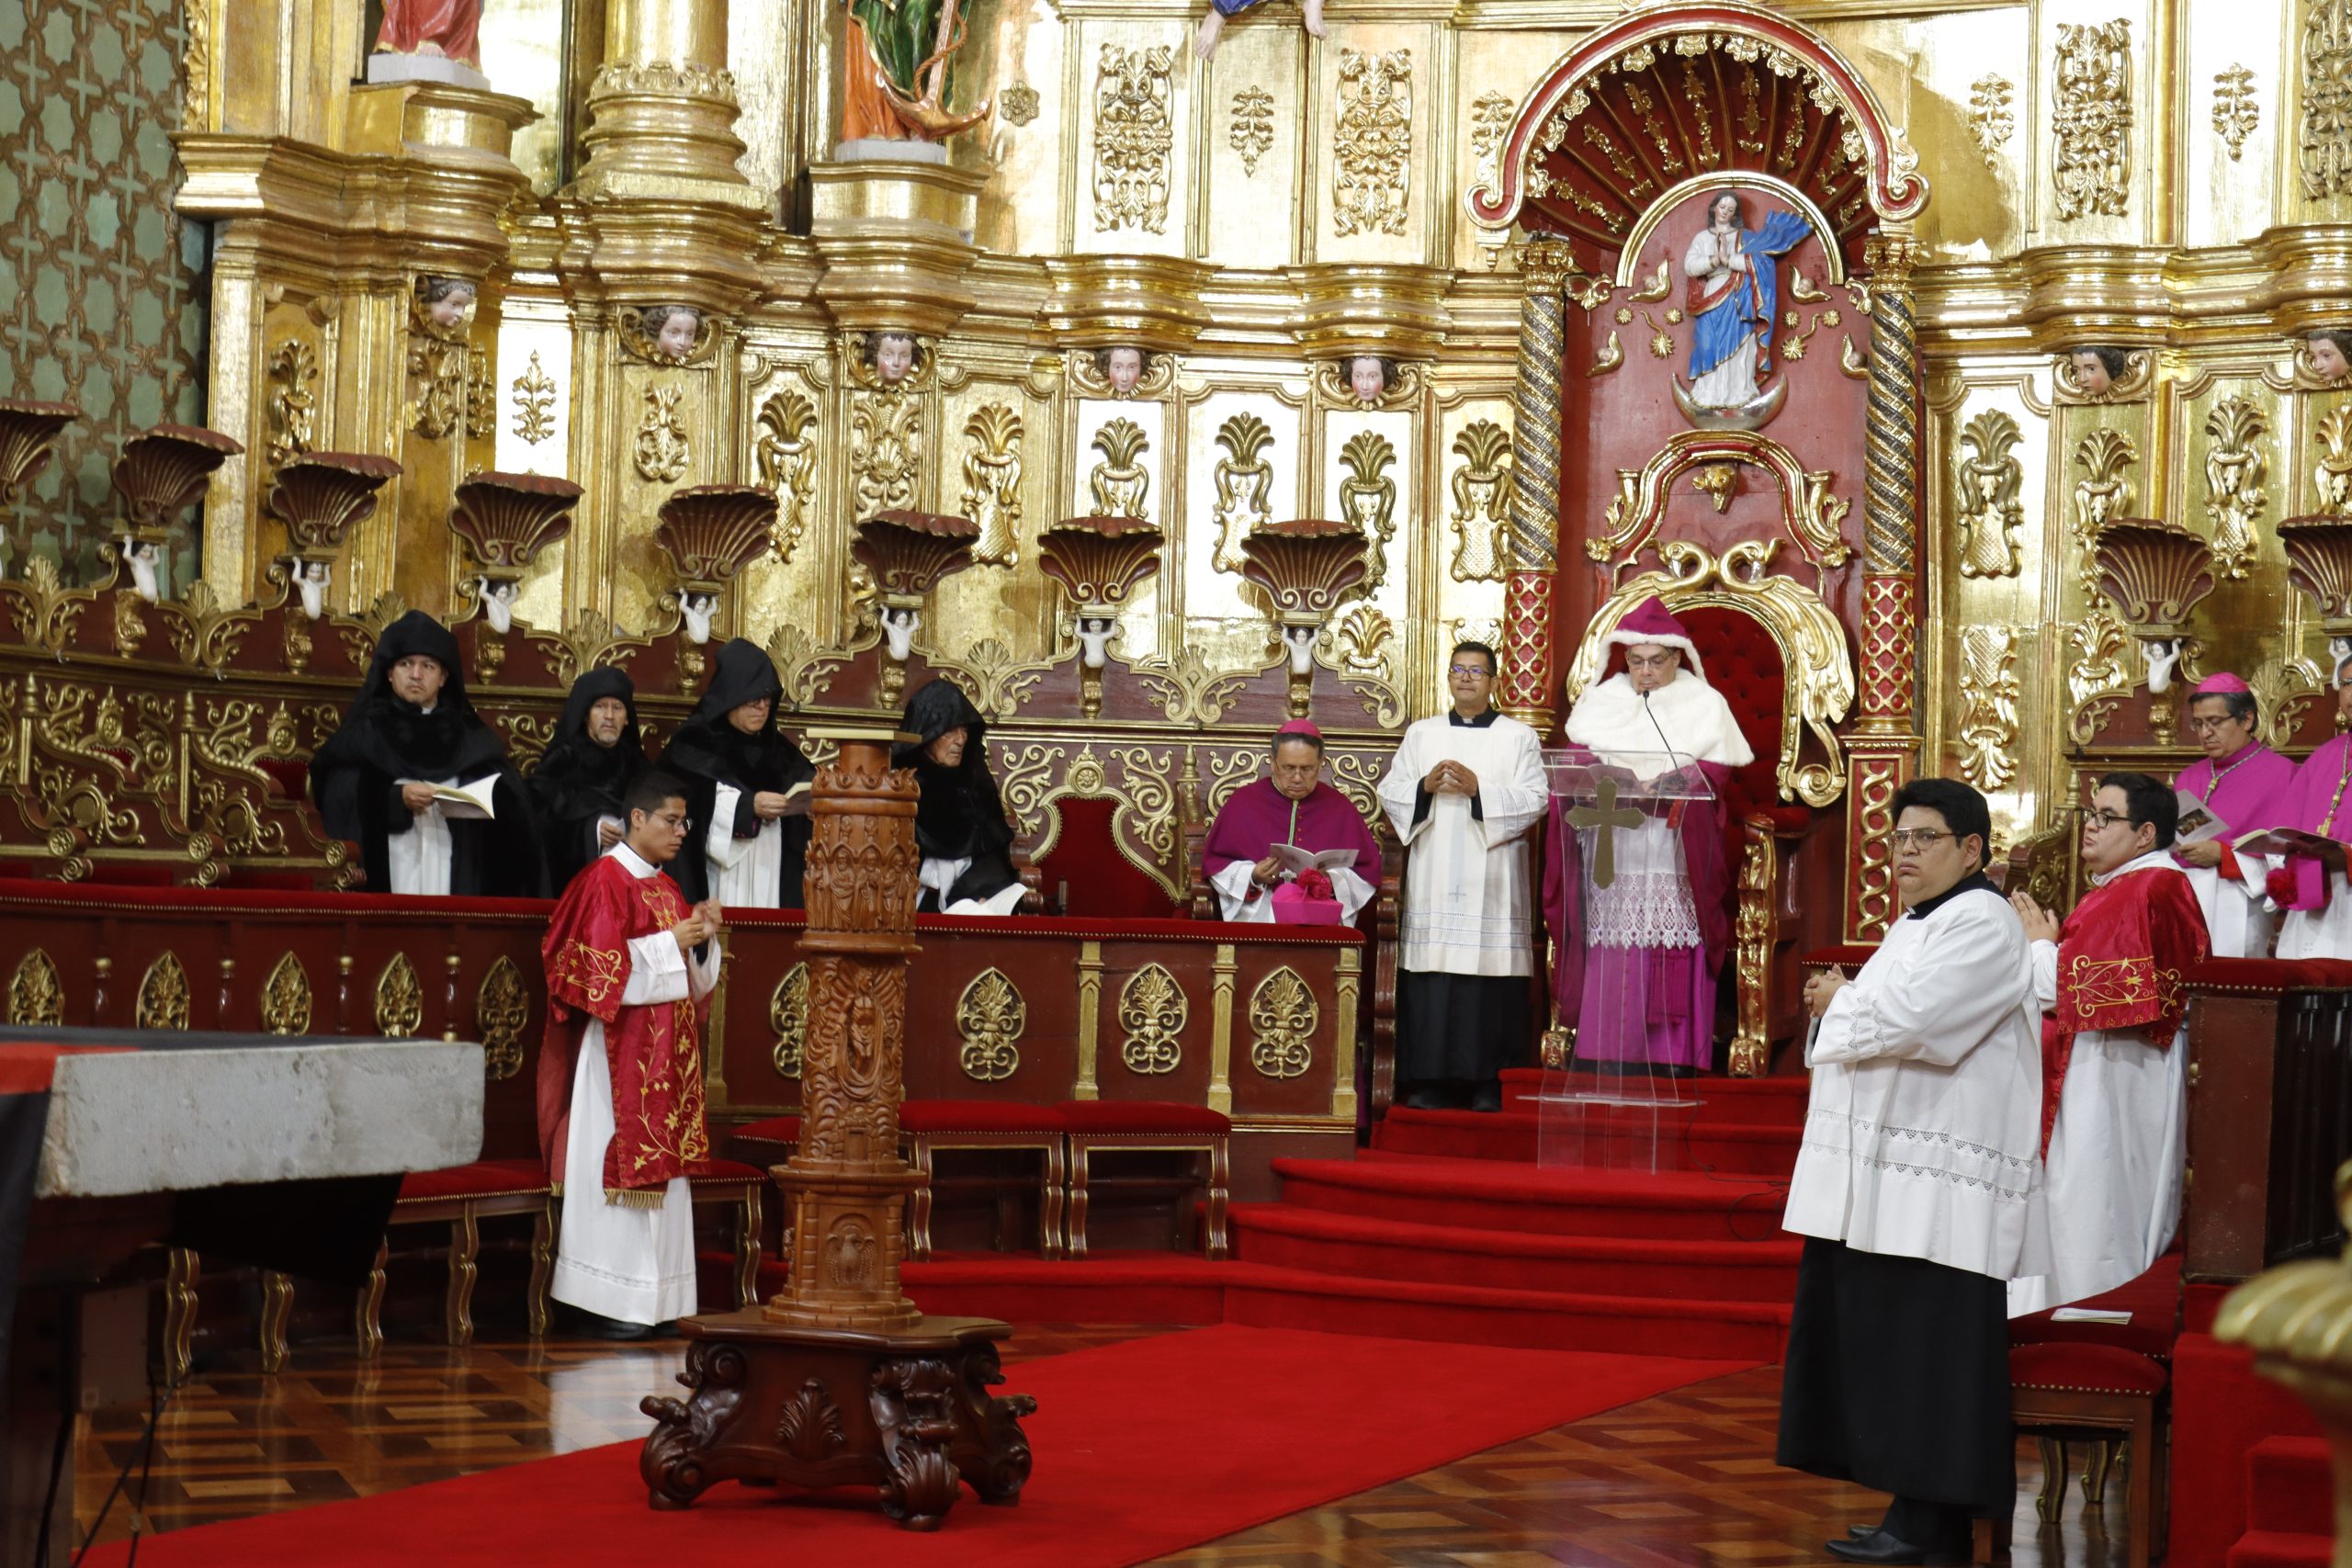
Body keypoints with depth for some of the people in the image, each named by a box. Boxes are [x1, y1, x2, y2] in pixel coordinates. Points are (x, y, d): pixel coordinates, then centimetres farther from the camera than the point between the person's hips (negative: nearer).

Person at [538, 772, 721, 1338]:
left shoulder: (666, 888, 15)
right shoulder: (605, 880, -10)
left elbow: (691, 979, 19)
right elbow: (598, 965, -18)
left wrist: (703, 934, 1)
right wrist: (670, 943, -15)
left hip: (667, 1054, 9)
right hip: (620, 1054, -8)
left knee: (660, 1169, 7)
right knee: (620, 1163, -7)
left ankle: (651, 1299, 11)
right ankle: (610, 1303, -3)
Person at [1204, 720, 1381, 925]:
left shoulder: (1340, 808, 11)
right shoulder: (1243, 802, 10)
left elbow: (1367, 873, 9)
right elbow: (1215, 865, 10)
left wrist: (1331, 881, -9)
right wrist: (1252, 876, -8)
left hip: (1321, 925, 0)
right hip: (1255, 920, 0)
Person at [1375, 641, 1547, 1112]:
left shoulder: (1518, 737, 8)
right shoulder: (1421, 734, 15)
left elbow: (1534, 799, -3)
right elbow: (1389, 791, 10)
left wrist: (1479, 789, -14)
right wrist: (1426, 786, -10)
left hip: (1491, 876, -2)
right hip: (1433, 874, 2)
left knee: (1488, 973, -6)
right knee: (1430, 976, -3)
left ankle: (1485, 1078, -1)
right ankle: (1427, 1077, 0)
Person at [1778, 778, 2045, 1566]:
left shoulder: (1981, 924, -11)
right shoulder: (1916, 925, 20)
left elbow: (1909, 1019, -22)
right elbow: (1884, 1023, 22)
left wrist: (1840, 1003, -3)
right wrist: (1843, 1005, 0)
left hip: (1938, 1185, -10)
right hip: (1886, 1180, 10)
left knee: (1925, 1351, -7)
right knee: (1881, 1348, 10)